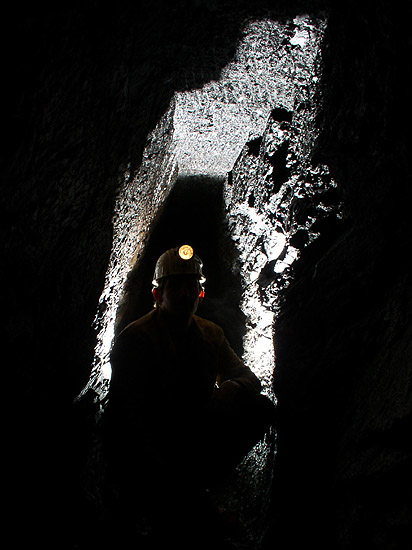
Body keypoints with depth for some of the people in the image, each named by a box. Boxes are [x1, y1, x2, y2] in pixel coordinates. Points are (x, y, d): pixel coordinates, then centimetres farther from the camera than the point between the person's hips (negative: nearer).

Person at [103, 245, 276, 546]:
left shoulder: (210, 334, 4)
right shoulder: (135, 338, -15)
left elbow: (248, 377, 7)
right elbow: (127, 414, -19)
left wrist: (232, 388, -19)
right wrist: (165, 472, -26)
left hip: (192, 436, 7)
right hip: (143, 446, -6)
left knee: (260, 408, -10)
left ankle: (194, 486, -1)